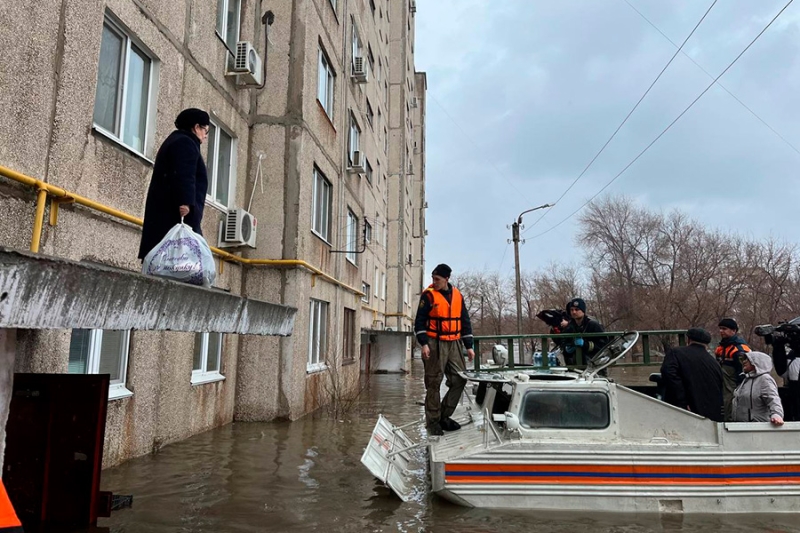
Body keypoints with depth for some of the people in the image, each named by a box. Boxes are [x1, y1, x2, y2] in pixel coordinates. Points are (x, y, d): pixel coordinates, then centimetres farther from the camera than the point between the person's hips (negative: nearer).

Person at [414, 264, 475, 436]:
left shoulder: (457, 295, 10)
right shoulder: (428, 295, -4)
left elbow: (465, 321, 15)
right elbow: (419, 321, -5)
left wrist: (469, 346, 11)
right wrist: (424, 343, -16)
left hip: (454, 344, 5)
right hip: (435, 344, -5)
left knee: (460, 379, 3)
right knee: (433, 383, -2)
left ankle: (444, 416, 17)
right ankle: (433, 422, 9)